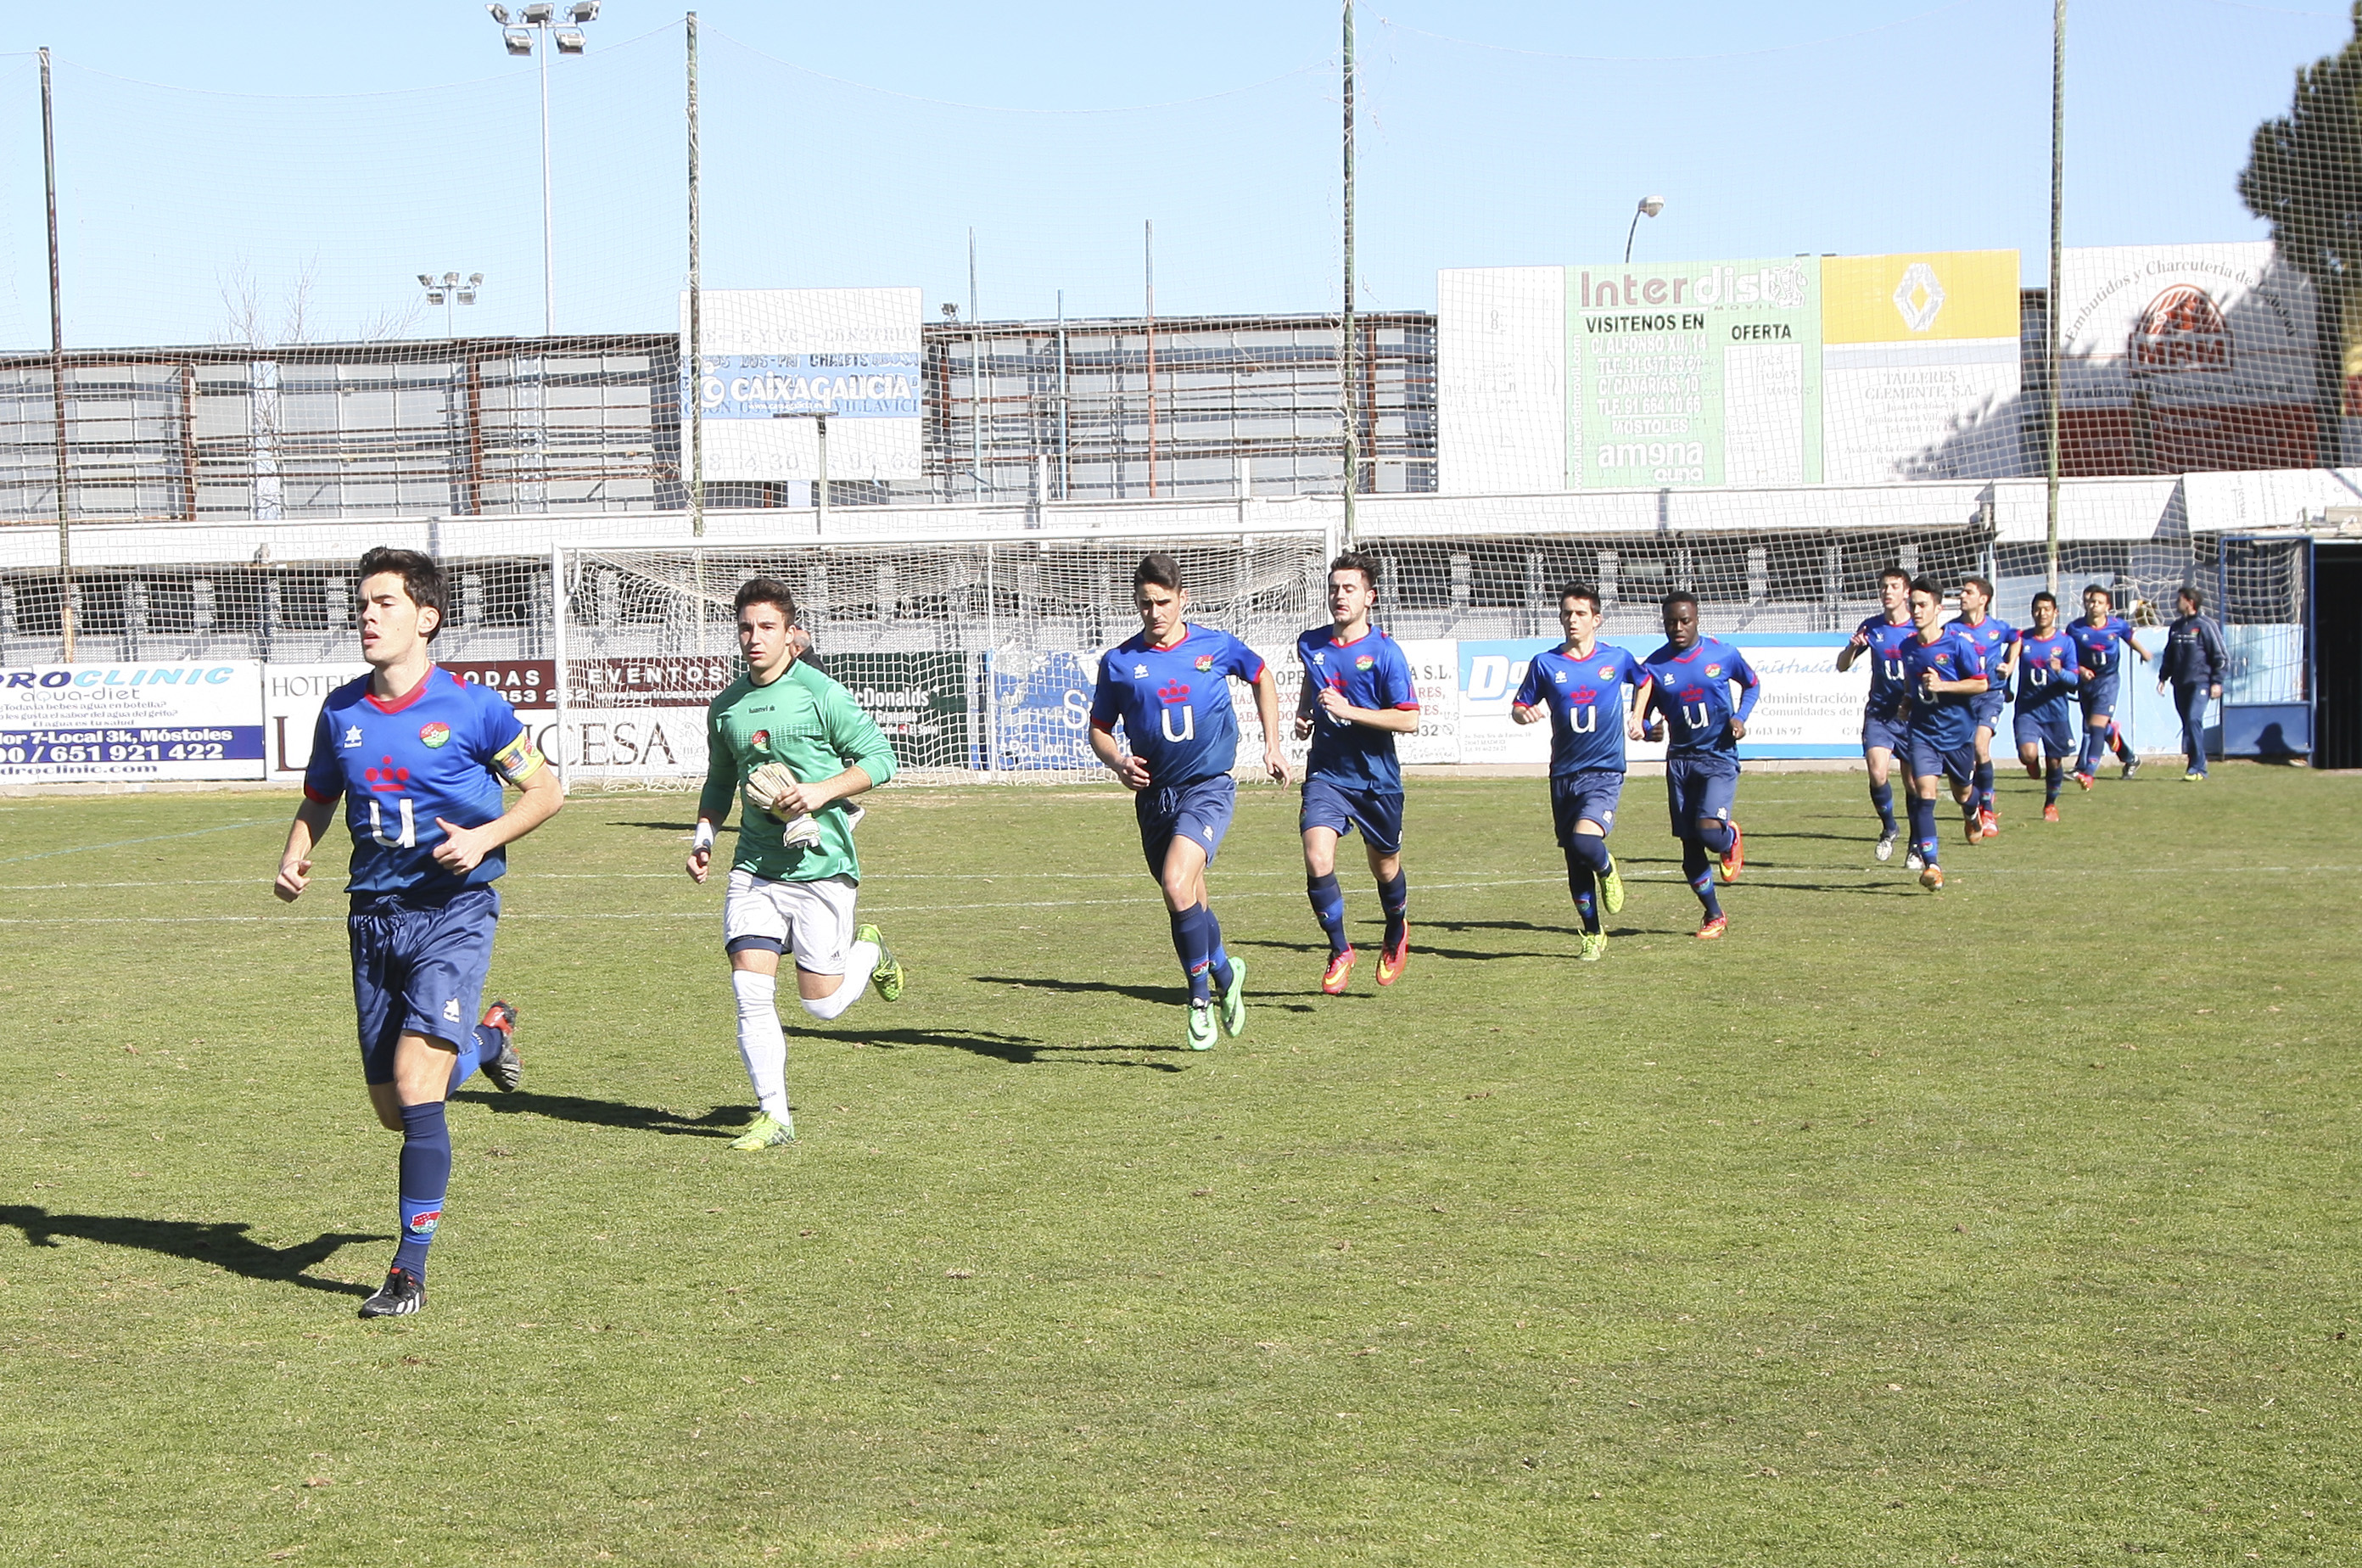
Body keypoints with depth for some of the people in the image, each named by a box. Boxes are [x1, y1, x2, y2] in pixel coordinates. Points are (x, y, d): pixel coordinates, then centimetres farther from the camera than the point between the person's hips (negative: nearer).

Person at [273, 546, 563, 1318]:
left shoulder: (472, 706, -7)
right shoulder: (341, 712, 5)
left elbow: (546, 790, 1)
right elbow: (317, 800, 20)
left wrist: (483, 837, -16)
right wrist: (293, 855, -1)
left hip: (453, 912, -5)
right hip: (373, 917, 5)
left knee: (416, 1091, -17)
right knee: (393, 1111, 12)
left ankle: (409, 1271, -6)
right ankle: (487, 1038, 44)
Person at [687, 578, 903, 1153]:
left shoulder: (819, 693, -7)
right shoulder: (725, 706, 9)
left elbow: (879, 758, -4)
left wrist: (819, 792, -16)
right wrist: (704, 835, 10)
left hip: (821, 864, -4)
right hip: (754, 865, 4)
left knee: (822, 1004, 1)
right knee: (751, 991, -10)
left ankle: (869, 948, 34)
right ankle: (774, 1115, 1)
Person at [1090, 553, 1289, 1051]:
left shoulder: (1217, 646, 0)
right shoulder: (1119, 662, 1)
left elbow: (1262, 678, 19)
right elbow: (1099, 730, 11)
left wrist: (1272, 744, 13)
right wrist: (1118, 762, -10)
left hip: (1208, 788, -3)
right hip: (1154, 795, 3)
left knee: (1178, 887, -24)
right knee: (1186, 906, 11)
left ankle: (1200, 997, -10)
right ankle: (1225, 972, 39)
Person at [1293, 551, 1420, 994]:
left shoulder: (1385, 652, -12)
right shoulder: (1311, 644, 2)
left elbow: (1409, 720, -17)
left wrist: (1349, 710, -24)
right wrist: (1303, 716, 7)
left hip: (1377, 779, -2)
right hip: (1326, 774, 2)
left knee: (1384, 867, 15)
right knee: (1318, 862, -18)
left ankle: (1396, 936, 46)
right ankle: (1340, 951, 0)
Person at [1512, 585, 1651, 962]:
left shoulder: (1617, 658, 2)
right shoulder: (1545, 664, 1)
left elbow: (1644, 680, 23)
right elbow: (1519, 707, 6)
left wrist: (1636, 718, 12)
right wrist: (1526, 713, -16)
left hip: (1605, 772, -2)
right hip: (1564, 774, 2)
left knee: (1584, 841, -26)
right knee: (1575, 865, 6)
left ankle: (1607, 869, 9)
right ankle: (1593, 935, 23)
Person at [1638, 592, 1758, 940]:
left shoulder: (1722, 654, -4)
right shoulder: (1654, 666, -3)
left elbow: (1752, 684, 13)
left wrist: (1740, 717, -4)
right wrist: (1649, 731, -19)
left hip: (1719, 757, -2)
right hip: (1680, 761, 2)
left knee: (1709, 830, -23)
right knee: (1690, 847, 4)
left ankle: (1732, 840, 16)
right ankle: (1714, 916, 22)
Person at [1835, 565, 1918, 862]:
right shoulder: (1871, 628, 4)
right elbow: (1842, 666, 10)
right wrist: (1852, 647, -11)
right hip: (1879, 713, 1)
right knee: (1877, 774, -16)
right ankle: (1889, 828, 10)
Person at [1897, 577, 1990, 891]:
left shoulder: (1957, 644, -13)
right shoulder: (1908, 648, 3)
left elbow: (1981, 684, -12)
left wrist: (1942, 686, -21)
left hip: (1958, 730, -2)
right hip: (1923, 732, 2)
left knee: (1962, 792, 17)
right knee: (1924, 791, -17)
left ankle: (1971, 815, 56)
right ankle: (1930, 864, -20)